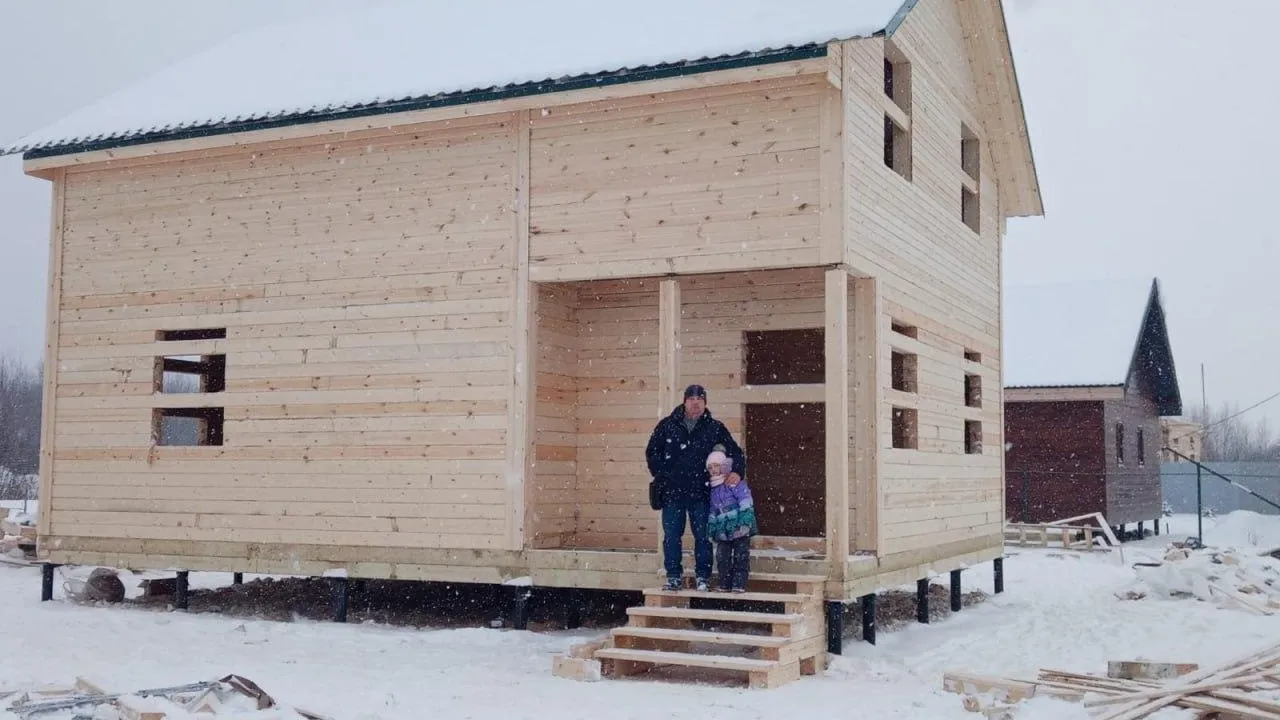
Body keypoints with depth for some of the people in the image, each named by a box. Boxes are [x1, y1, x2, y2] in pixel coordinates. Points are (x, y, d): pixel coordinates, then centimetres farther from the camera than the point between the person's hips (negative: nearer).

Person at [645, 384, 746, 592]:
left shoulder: (715, 428, 5)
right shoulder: (667, 425, 5)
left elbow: (736, 452, 8)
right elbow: (651, 452, 12)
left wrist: (737, 472, -9)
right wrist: (661, 475, 3)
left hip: (700, 492, 0)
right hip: (672, 491, 1)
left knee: (702, 535, 1)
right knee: (671, 535, 4)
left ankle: (703, 576, 11)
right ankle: (673, 576, 13)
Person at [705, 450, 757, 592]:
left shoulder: (735, 484, -8)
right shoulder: (713, 490, 14)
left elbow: (746, 505, -15)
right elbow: (712, 513, 23)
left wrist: (744, 523, -22)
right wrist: (711, 531, 20)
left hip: (740, 529, -6)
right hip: (723, 532, 6)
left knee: (740, 557, -4)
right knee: (722, 558, 3)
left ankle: (739, 584, -2)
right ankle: (725, 585, 9)